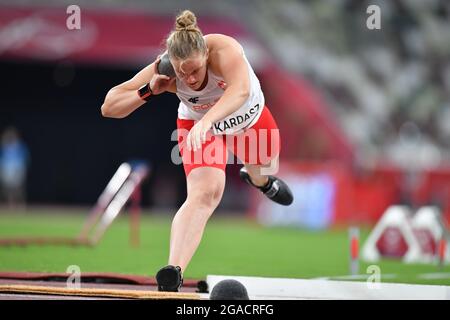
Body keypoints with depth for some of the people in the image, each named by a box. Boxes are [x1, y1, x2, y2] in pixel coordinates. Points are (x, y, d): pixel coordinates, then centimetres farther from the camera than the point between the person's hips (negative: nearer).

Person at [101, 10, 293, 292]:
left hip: (249, 114, 2)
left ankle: (258, 180, 72)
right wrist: (149, 91, -46)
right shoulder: (164, 70, -34)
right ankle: (174, 271, -40)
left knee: (265, 168, 31)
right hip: (198, 124, -1)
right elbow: (109, 107, -31)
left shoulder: (223, 49, -42)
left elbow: (241, 90, -62)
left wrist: (208, 119, -77)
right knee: (205, 192, -28)